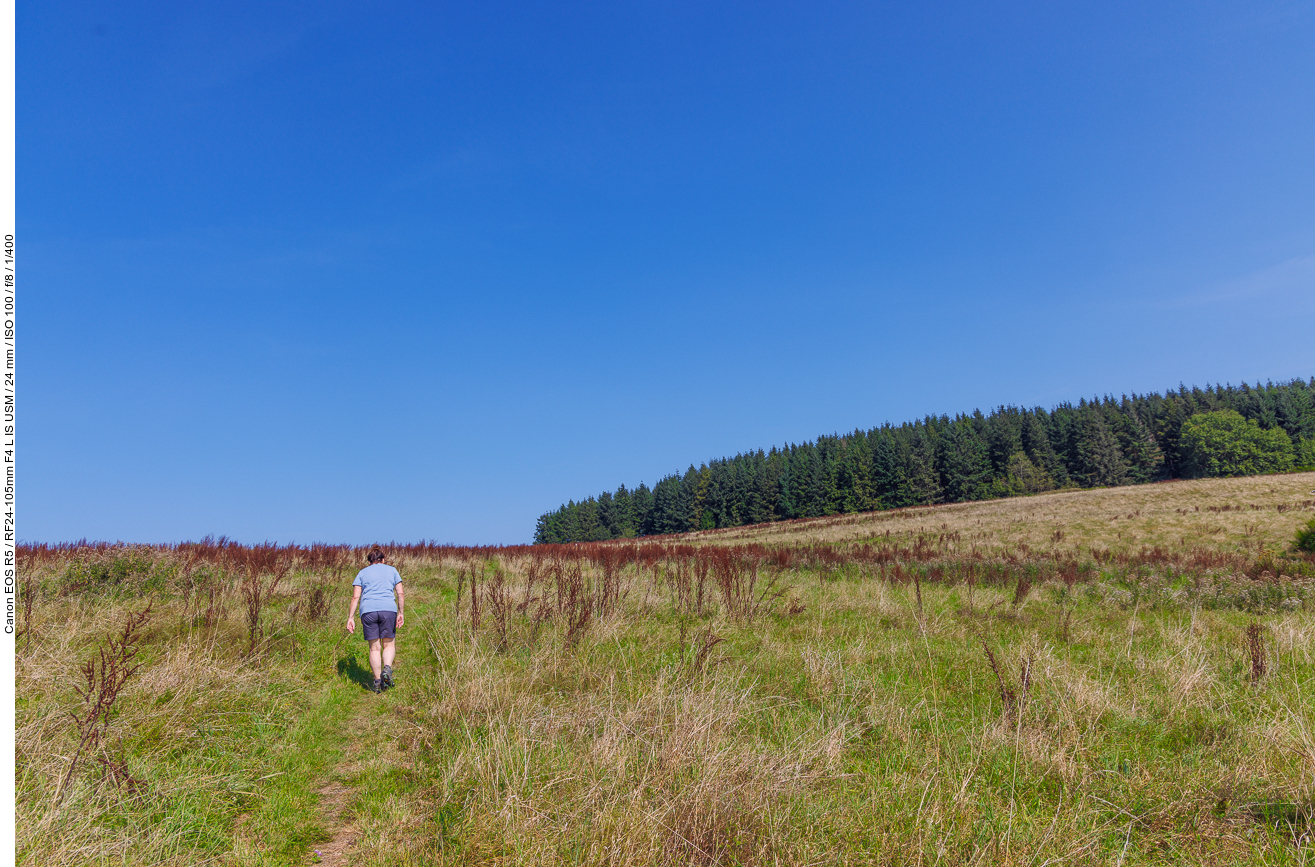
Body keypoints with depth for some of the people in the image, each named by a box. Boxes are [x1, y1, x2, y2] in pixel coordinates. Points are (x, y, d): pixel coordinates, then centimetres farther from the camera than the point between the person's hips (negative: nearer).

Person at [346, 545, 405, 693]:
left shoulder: (362, 573, 18)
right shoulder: (392, 570, 18)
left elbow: (355, 597, 7)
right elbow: (401, 594, 7)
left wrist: (351, 618, 6)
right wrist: (401, 613, 7)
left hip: (368, 610, 1)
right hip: (388, 609, -1)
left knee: (374, 647, 6)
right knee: (389, 644, 8)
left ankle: (378, 681, 1)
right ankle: (387, 669, -18)